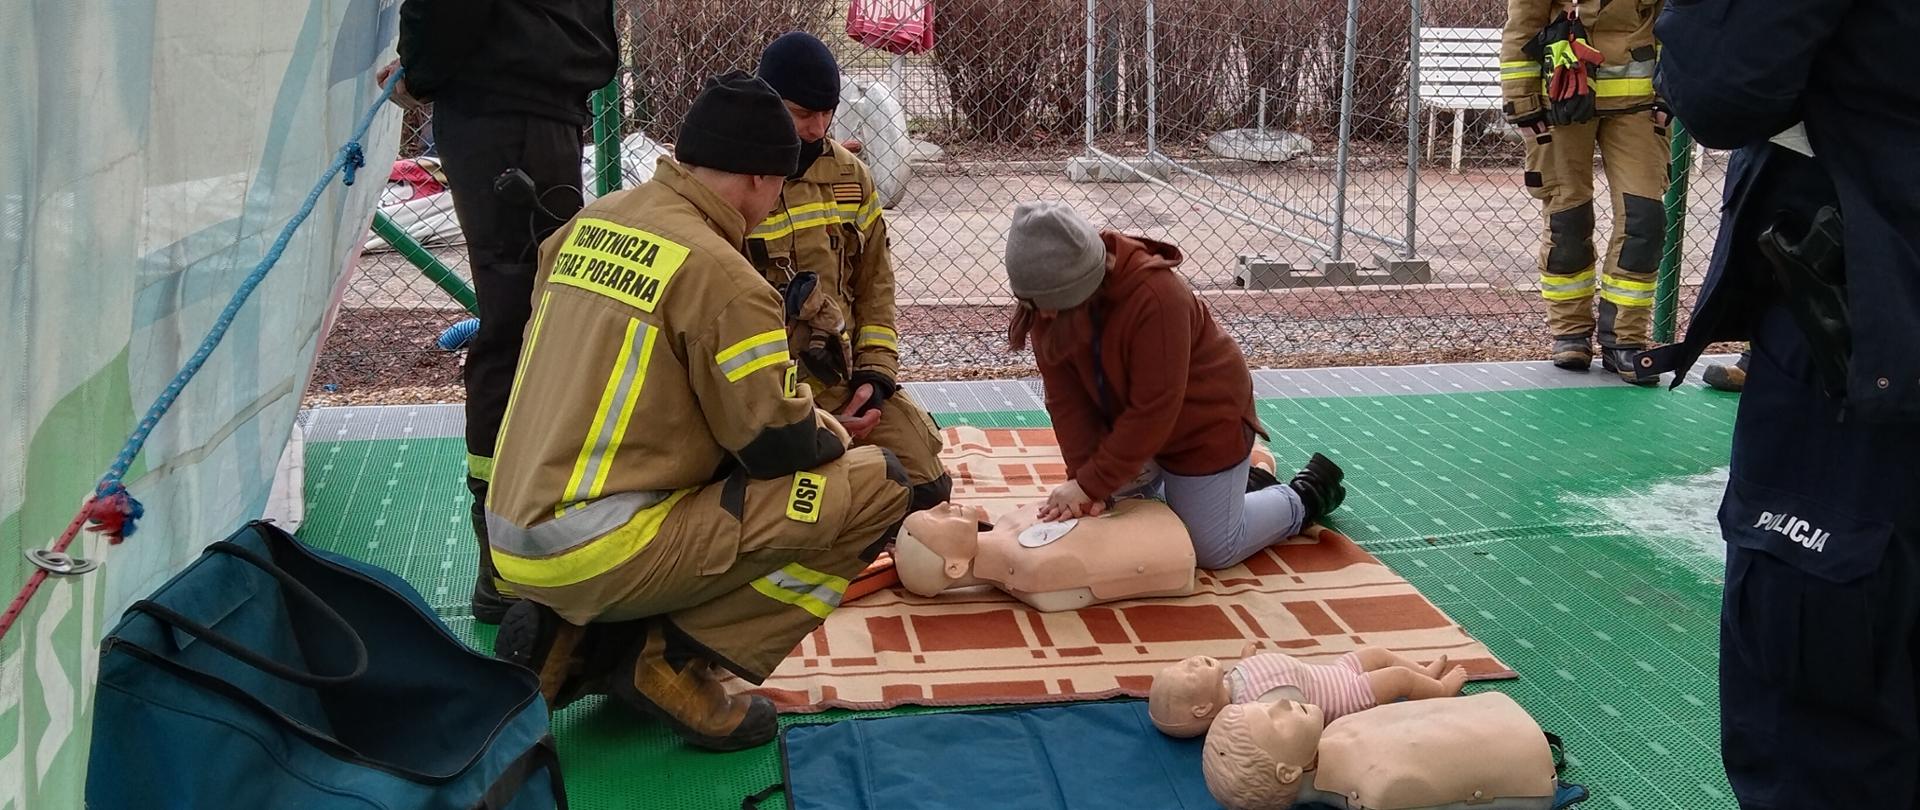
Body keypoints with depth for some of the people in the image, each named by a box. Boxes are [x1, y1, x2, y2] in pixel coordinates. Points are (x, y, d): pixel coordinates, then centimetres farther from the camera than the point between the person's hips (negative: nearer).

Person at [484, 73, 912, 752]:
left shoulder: (592, 221, 10)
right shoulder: (719, 273, -14)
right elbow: (778, 445, -12)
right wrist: (824, 436, 13)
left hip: (515, 542, 8)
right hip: (596, 556, -8)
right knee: (877, 485, -6)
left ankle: (567, 636, 14)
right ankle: (673, 658, -6)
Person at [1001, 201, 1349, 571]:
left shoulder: (1155, 296, -38)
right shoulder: (1047, 304, -17)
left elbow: (1153, 410, -34)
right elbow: (1066, 399, -14)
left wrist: (1092, 483, -31)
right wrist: (1083, 477, -24)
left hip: (1206, 423, -7)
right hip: (1131, 428, 7)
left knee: (1213, 550, -3)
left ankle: (1307, 495, 22)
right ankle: (1240, 487, 32)